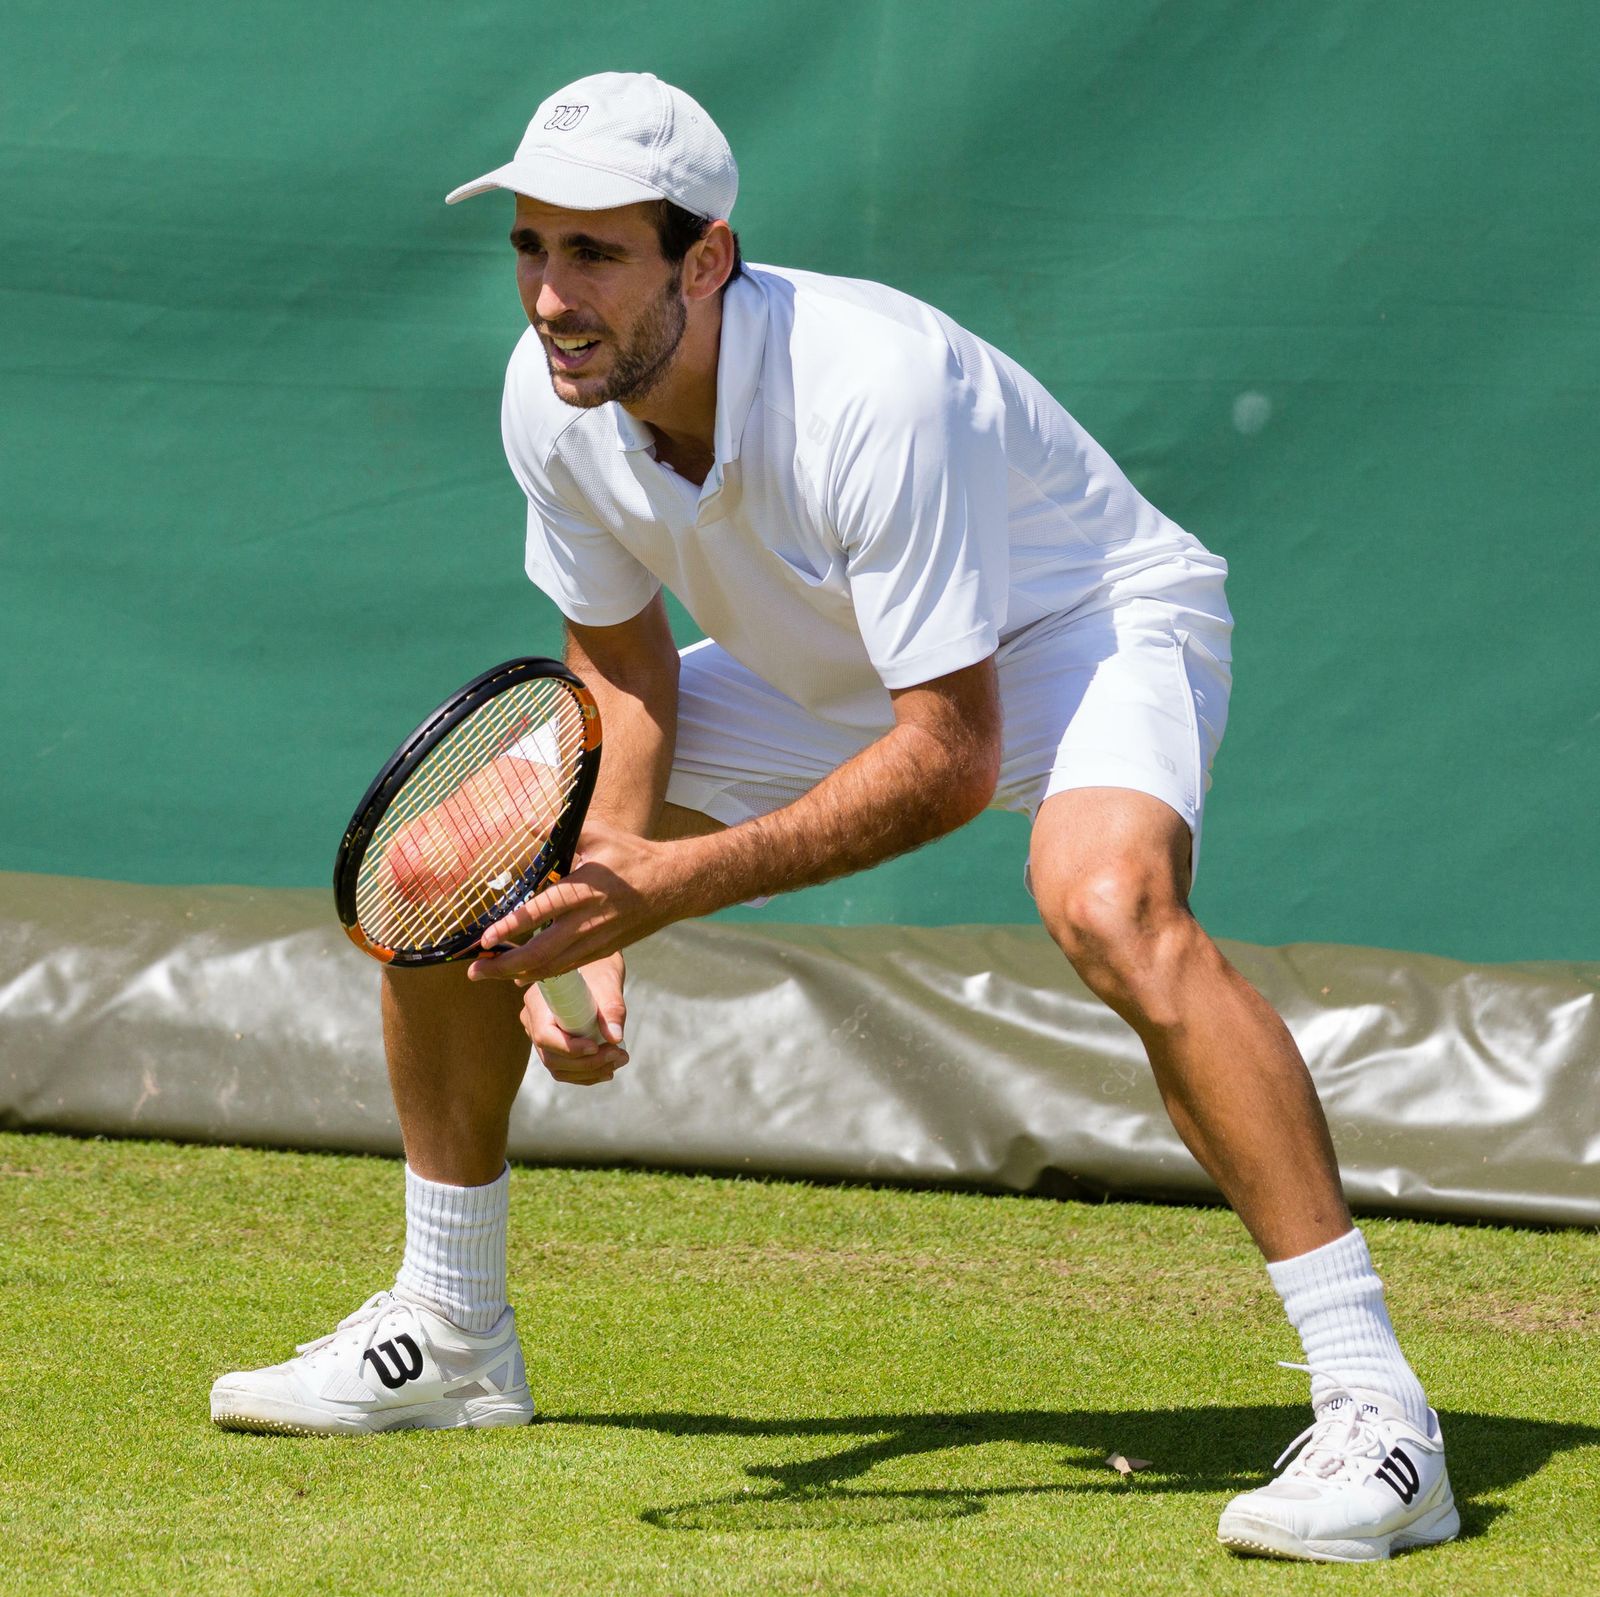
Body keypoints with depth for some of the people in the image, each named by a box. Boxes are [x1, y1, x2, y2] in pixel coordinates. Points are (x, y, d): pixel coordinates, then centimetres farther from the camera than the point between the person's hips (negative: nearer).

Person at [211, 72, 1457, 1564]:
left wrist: (678, 881, -41)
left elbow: (950, 757, -35)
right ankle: (449, 1331, 19)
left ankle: (1374, 1411, -37)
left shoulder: (871, 387, -37)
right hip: (832, 673, 7)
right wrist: (591, 924, -16)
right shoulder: (553, 396, -16)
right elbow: (623, 669, -1)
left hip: (1086, 627, -7)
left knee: (1108, 901, -41)